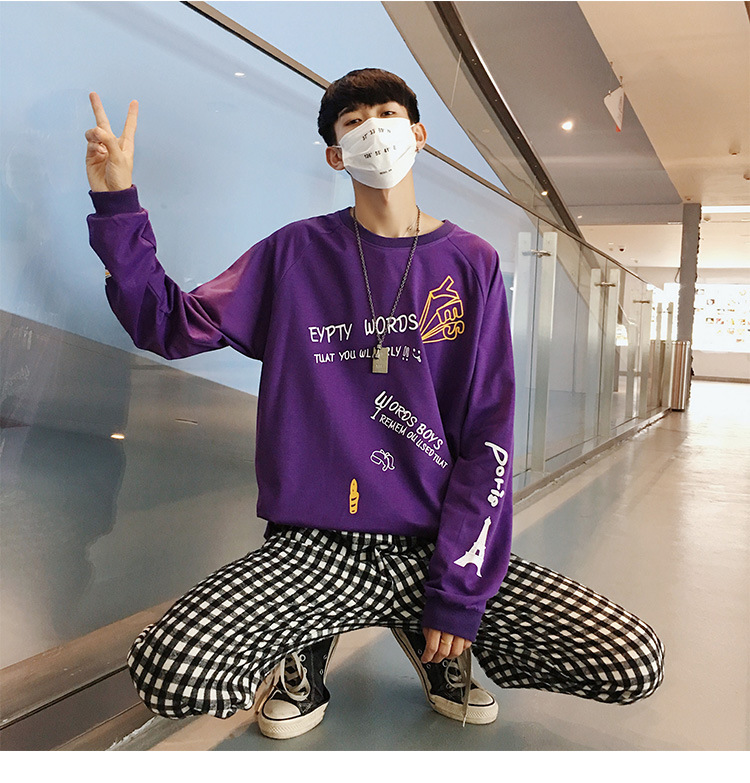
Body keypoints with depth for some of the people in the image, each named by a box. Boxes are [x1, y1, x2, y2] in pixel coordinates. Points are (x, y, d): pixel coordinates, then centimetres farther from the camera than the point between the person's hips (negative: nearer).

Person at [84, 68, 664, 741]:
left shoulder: (472, 264, 4)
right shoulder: (295, 255, 5)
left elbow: (488, 439, -1)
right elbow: (171, 324, 6)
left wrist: (458, 591, -8)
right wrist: (117, 203, -5)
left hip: (438, 545, 2)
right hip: (316, 546, -1)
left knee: (635, 665, -13)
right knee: (170, 673, -26)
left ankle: (435, 638, 10)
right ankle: (310, 644, 6)